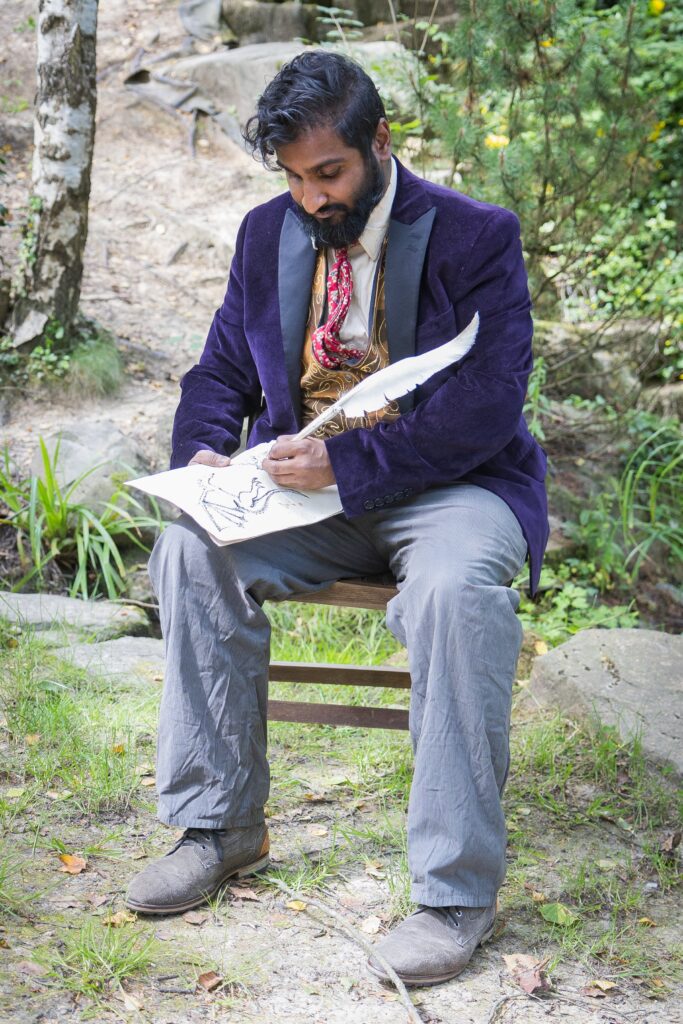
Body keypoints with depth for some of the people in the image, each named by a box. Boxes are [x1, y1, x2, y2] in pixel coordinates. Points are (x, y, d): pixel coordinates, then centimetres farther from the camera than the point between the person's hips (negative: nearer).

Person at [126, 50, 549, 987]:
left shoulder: (475, 238, -8)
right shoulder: (269, 235, 9)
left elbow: (487, 407, -17)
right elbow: (221, 372, 16)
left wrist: (348, 461, -28)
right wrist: (204, 452, -7)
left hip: (447, 485, -5)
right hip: (306, 482, 5)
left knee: (456, 585, -37)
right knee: (192, 548, -22)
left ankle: (457, 891, -26)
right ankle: (221, 826, -7)